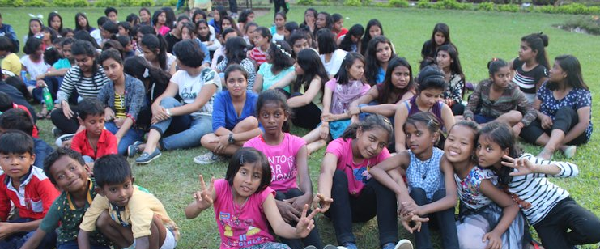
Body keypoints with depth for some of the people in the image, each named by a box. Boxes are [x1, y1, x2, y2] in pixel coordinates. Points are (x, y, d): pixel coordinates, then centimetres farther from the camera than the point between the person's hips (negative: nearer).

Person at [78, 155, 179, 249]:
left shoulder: (137, 199, -37)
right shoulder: (102, 198, -19)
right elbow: (83, 232, -16)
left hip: (164, 236, -5)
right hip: (135, 234, 5)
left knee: (149, 218, -36)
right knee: (102, 219, -17)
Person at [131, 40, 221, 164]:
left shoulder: (210, 75, -10)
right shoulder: (179, 75, 9)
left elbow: (197, 105, -19)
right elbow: (165, 95, -5)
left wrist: (169, 112, -27)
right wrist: (155, 105, -29)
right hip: (185, 117, 5)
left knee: (202, 129, -40)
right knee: (167, 101, -23)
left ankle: (154, 145, -40)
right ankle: (150, 146, -43)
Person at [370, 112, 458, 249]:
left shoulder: (443, 158, -22)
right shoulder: (406, 156, -17)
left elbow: (452, 198, -33)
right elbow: (374, 169, -32)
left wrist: (421, 209, -50)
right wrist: (400, 191, -46)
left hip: (438, 210, -1)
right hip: (416, 208, 1)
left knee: (441, 193, -29)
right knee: (417, 191, -28)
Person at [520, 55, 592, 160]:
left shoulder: (580, 93, -12)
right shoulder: (547, 86, 1)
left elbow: (584, 123, -21)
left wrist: (561, 141, -30)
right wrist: (542, 116, -21)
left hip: (575, 133, -4)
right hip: (549, 129, 5)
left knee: (564, 111, -35)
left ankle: (548, 150, -57)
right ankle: (563, 147, -37)